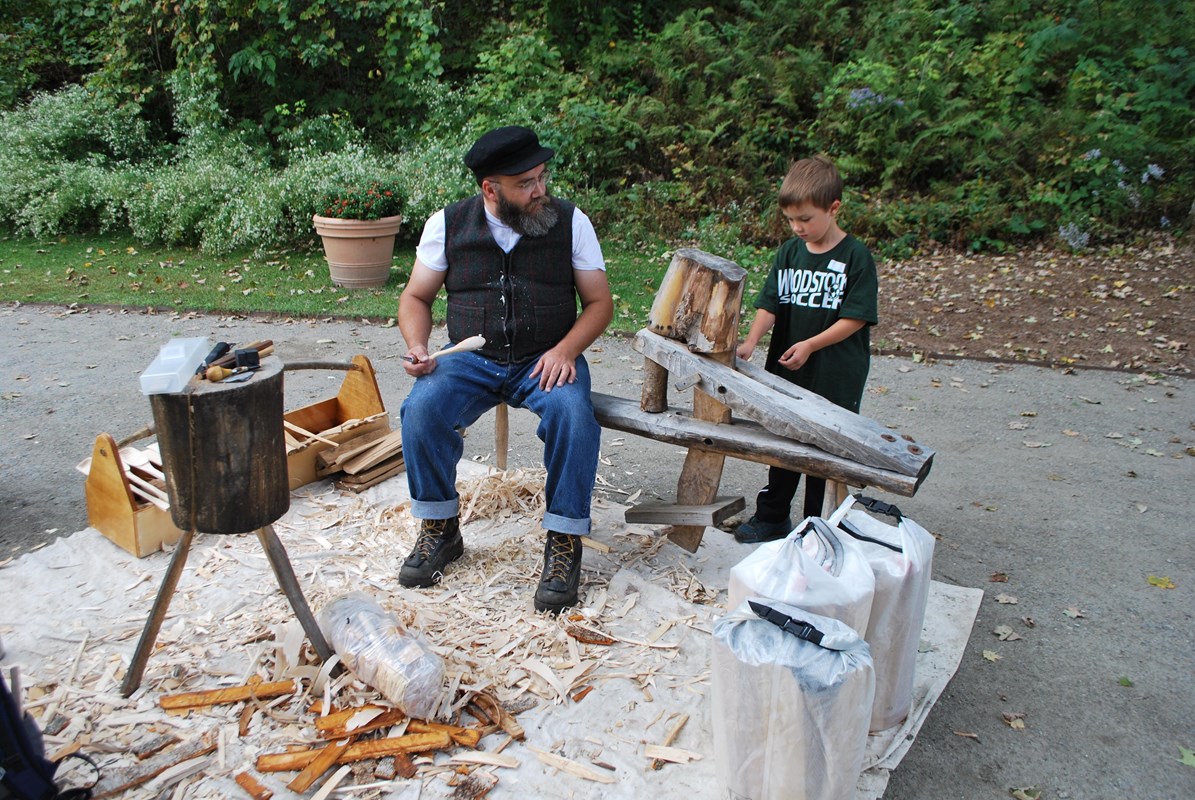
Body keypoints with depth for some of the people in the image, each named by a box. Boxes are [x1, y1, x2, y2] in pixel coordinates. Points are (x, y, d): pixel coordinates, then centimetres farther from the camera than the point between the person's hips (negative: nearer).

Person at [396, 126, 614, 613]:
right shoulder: (448, 225, 2)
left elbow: (599, 302, 2)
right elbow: (416, 298, 9)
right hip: (471, 359, 1)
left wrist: (566, 349, -17)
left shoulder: (570, 221, -1)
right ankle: (439, 528, -4)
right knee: (421, 409, -27)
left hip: (547, 359, -1)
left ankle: (564, 543, -17)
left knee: (572, 412, -33)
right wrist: (417, 346, -12)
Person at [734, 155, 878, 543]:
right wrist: (750, 342, -15)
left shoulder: (855, 256, -9)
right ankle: (771, 517, 29)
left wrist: (810, 345, -19)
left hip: (836, 379, -5)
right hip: (786, 371, 5)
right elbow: (769, 304, 1)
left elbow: (855, 318, -11)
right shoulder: (789, 252, 4)